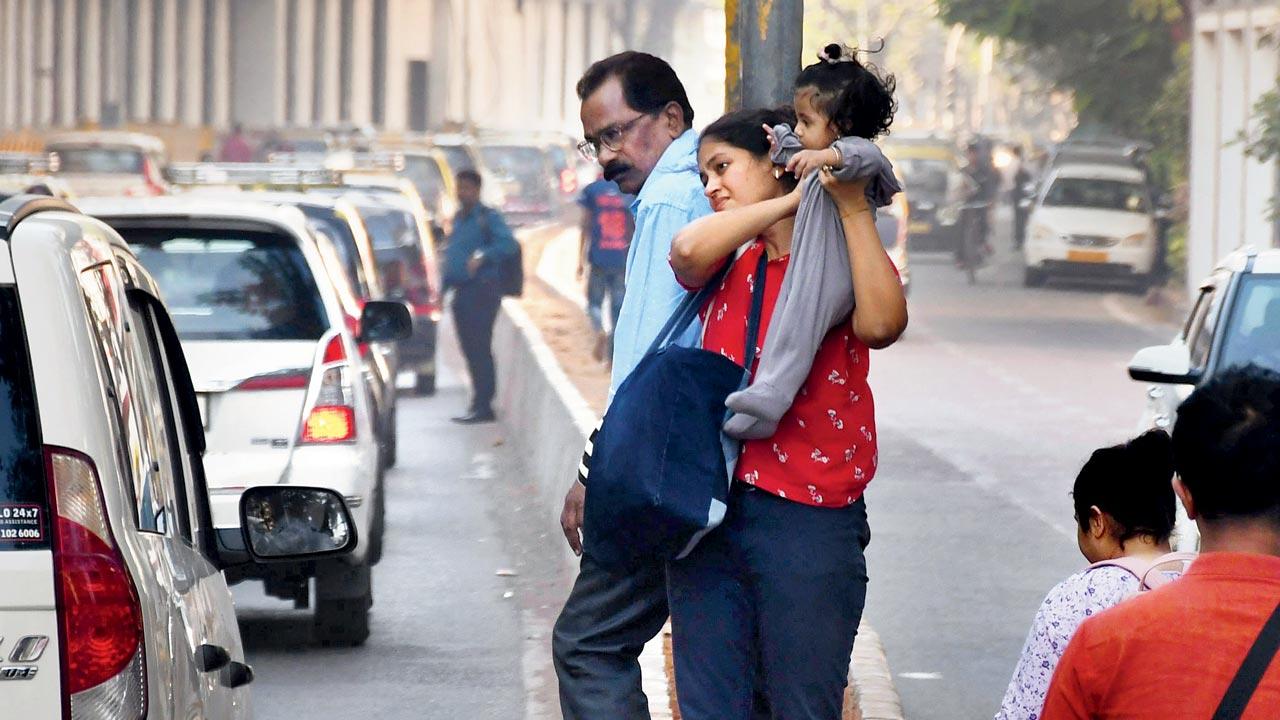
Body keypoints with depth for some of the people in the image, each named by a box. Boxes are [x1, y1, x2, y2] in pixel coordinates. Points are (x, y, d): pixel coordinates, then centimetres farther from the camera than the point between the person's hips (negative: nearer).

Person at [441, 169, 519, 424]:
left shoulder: (488, 217, -6)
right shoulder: (458, 219, 19)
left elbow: (509, 244, -20)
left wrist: (482, 255, -30)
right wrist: (443, 286, 17)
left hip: (482, 289, -8)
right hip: (461, 291, 8)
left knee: (479, 348, -10)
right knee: (470, 349, 9)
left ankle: (482, 407, -10)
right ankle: (481, 405, 15)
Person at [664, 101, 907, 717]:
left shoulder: (846, 257, 5)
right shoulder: (731, 260, 14)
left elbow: (881, 324, -18)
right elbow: (687, 252, -10)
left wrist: (854, 209, -12)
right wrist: (786, 203, -6)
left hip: (808, 519, -4)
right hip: (709, 508, 4)